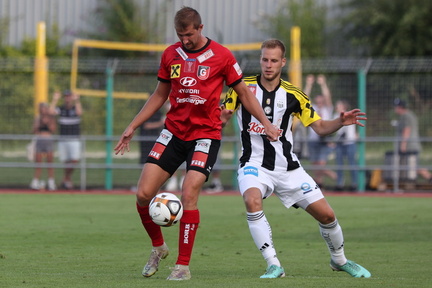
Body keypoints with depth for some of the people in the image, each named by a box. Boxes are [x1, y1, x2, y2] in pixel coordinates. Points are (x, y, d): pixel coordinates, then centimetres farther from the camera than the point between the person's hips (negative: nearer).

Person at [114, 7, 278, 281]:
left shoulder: (221, 56, -5)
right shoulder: (171, 54, 6)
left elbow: (244, 92, 4)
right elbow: (159, 95, 17)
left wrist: (266, 123, -7)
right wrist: (132, 127, 15)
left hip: (205, 134, -4)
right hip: (174, 132, 4)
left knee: (189, 194, -18)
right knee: (143, 194, -6)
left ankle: (183, 265, -6)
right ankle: (158, 247, 20)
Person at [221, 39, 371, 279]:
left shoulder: (293, 95, 2)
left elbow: (320, 127, 4)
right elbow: (219, 120, -2)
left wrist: (340, 122, -16)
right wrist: (223, 118, -27)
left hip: (287, 167, 2)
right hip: (254, 163, -2)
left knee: (326, 215, 0)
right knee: (252, 200, -35)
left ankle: (339, 260, 29)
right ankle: (273, 265, -28)